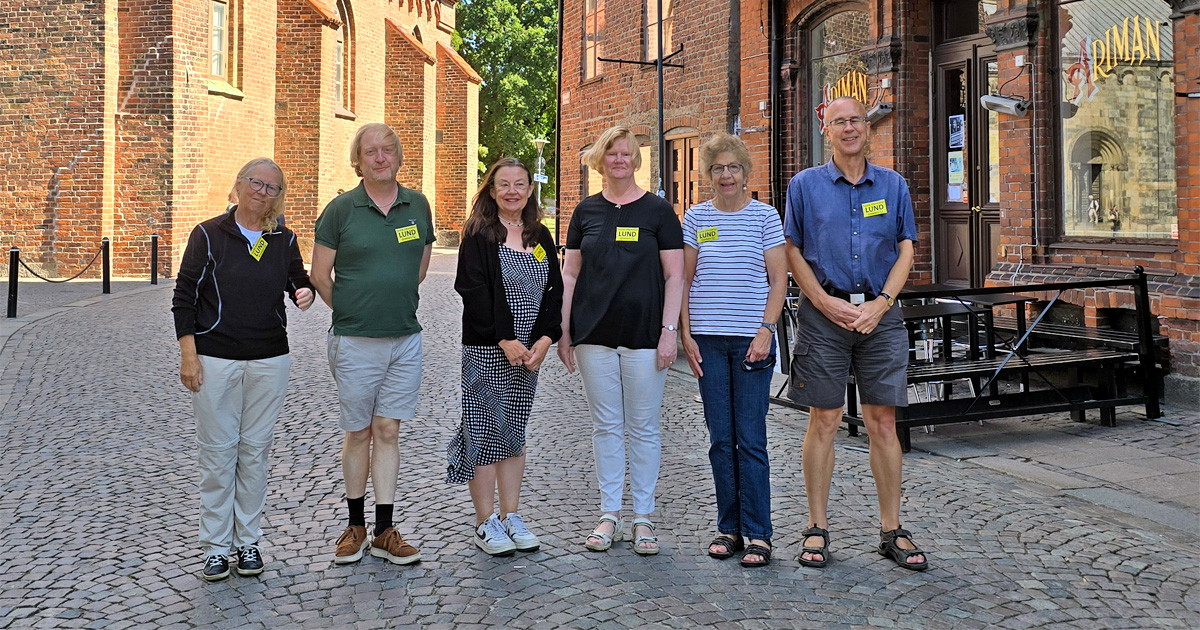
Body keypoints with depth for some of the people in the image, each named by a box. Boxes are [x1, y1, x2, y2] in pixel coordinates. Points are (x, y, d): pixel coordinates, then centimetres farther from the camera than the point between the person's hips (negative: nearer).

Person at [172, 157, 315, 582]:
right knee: (217, 451, 1)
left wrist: (305, 293, -9)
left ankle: (248, 540, 19)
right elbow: (184, 296, -1)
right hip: (214, 359, -2)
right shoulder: (209, 235, -2)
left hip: (269, 360, 3)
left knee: (255, 451, 8)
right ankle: (216, 545, 12)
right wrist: (188, 354, -7)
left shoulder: (284, 240, 6)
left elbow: (299, 281, 16)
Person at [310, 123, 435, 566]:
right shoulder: (341, 209, -3)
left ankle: (385, 533, 12)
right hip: (355, 342, -2)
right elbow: (320, 275, 1)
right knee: (358, 433, 7)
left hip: (405, 339, 2)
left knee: (388, 431, 6)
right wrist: (352, 313, 7)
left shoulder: (417, 205, 6)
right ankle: (355, 527, 21)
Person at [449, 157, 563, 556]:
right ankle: (485, 523, 8)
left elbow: (554, 291, 8)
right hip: (486, 351, -5)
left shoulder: (541, 238, 12)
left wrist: (544, 339, -5)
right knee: (485, 432, -2)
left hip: (530, 351, 5)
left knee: (515, 432, 11)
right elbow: (474, 293, -12)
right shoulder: (478, 236, -4)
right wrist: (505, 340, -17)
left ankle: (510, 515, 20)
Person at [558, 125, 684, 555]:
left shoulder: (657, 211, 2)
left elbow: (674, 276, 0)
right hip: (594, 336, 2)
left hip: (644, 336, -2)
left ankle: (643, 518, 15)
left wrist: (669, 331, -8)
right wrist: (563, 331, 5)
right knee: (605, 426, 7)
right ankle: (610, 516, 17)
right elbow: (570, 274, 11)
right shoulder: (586, 212, 9)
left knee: (643, 428, 4)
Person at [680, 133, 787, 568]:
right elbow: (684, 280, 9)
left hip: (752, 339, -2)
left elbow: (779, 280, 1)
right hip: (708, 340, 2)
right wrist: (686, 335, 1)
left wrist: (766, 330, -10)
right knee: (721, 439, 7)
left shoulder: (765, 216, 3)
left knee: (751, 439, -3)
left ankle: (758, 533, 5)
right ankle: (728, 528, 17)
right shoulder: (695, 218, 8)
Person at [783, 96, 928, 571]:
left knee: (883, 422, 3)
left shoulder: (893, 185, 11)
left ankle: (892, 531, 12)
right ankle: (817, 529, 11)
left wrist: (880, 304, -7)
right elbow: (792, 252, 3)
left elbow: (906, 251, 8)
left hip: (879, 313, 2)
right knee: (823, 421, 1)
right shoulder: (805, 185, 6)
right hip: (824, 313, -1)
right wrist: (828, 304, -8)